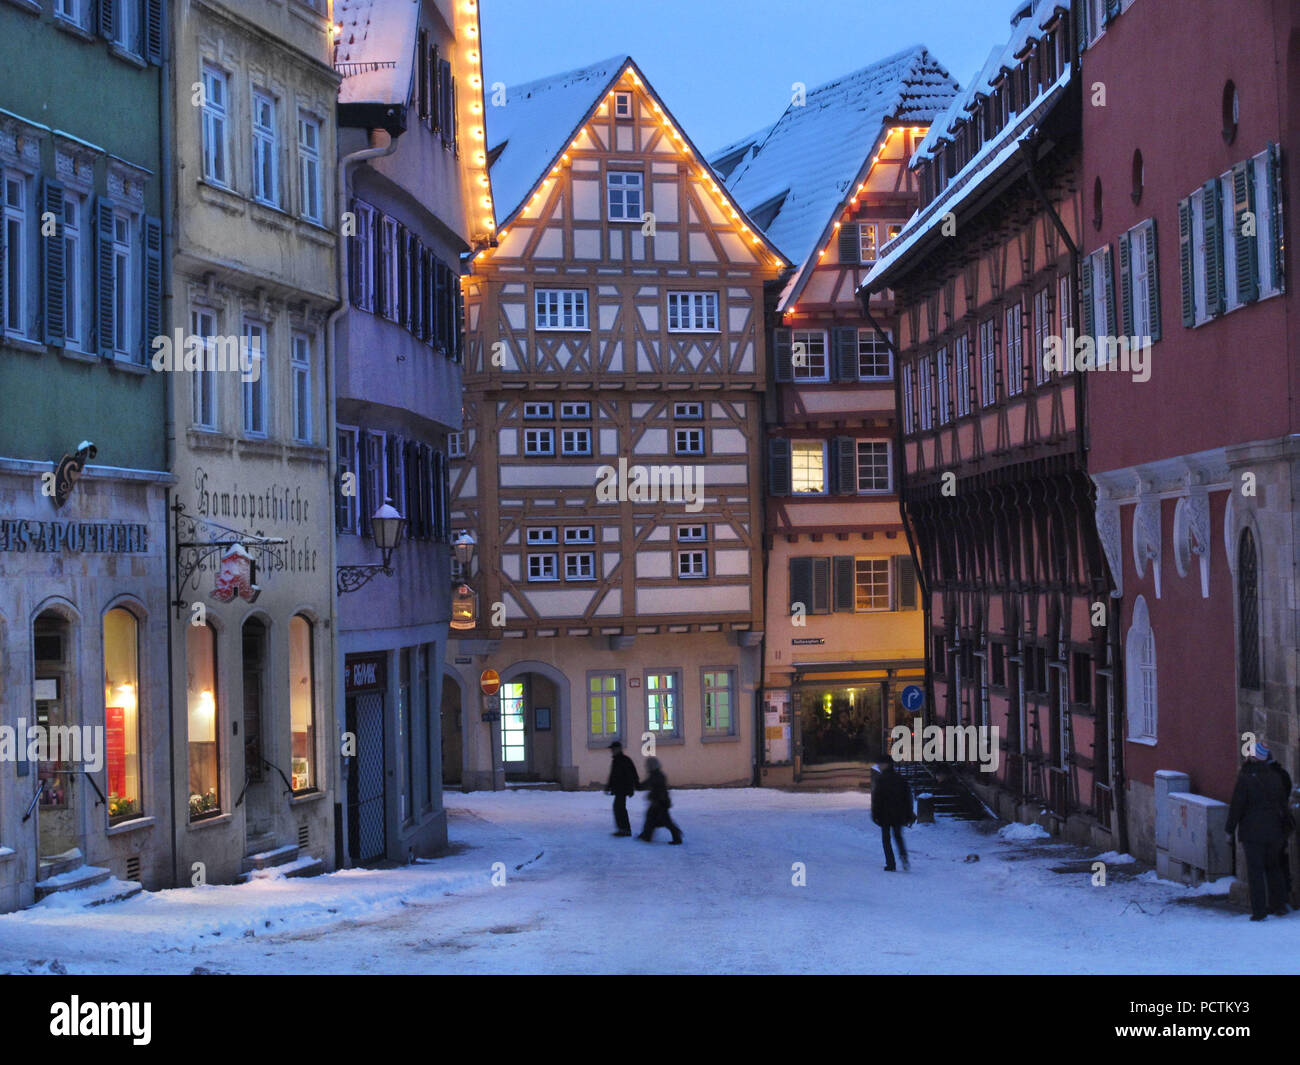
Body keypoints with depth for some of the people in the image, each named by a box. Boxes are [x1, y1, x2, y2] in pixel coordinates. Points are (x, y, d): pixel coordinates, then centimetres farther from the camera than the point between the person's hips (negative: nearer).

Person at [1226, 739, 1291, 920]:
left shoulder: (1245, 778, -14)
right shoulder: (1276, 778, 4)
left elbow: (1236, 806, -12)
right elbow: (1283, 804, 12)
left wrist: (1230, 829, -2)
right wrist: (1283, 828, 22)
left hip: (1251, 832, -5)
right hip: (1273, 832, 5)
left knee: (1255, 871, -2)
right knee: (1274, 868, 18)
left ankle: (1259, 910, -4)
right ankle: (1279, 905, 23)